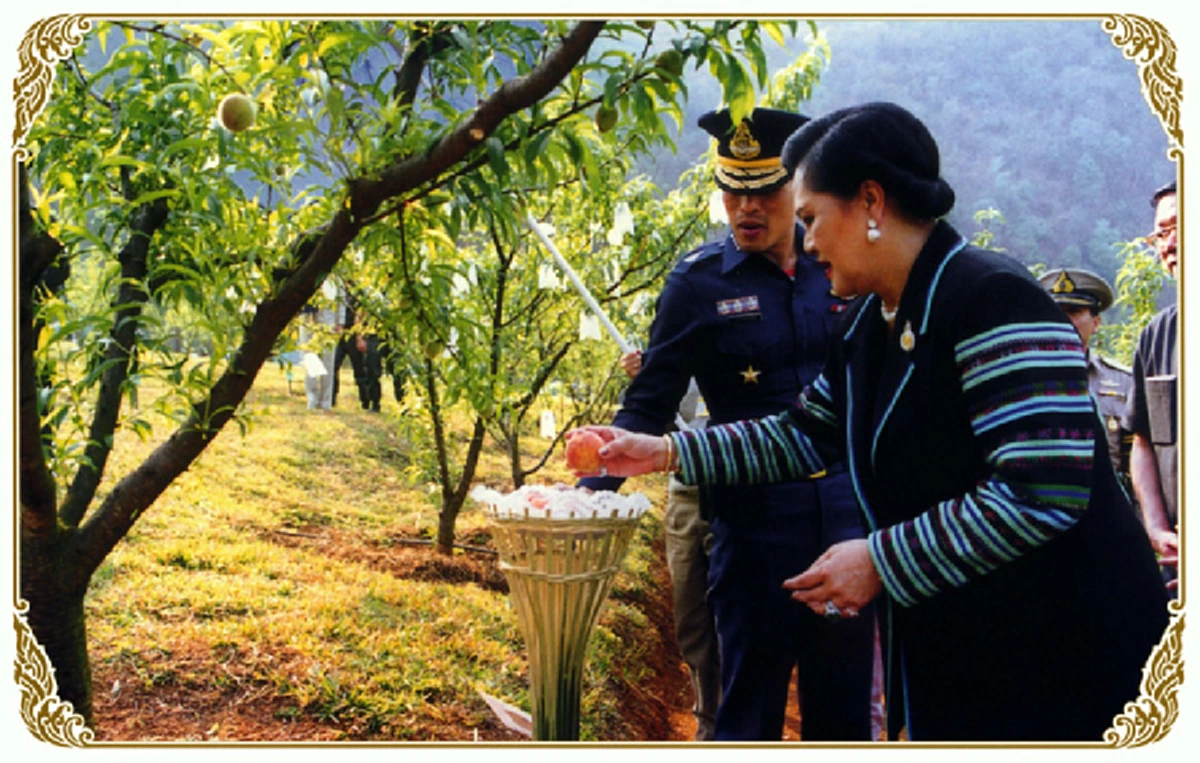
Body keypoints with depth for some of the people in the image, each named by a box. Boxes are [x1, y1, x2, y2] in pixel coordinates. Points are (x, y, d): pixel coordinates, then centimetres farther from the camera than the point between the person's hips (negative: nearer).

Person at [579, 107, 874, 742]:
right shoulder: (698, 282, -5)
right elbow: (649, 405, -2)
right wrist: (591, 492, -15)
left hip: (844, 507, 4)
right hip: (754, 516, -3)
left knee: (843, 697, 13)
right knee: (751, 698, 5)